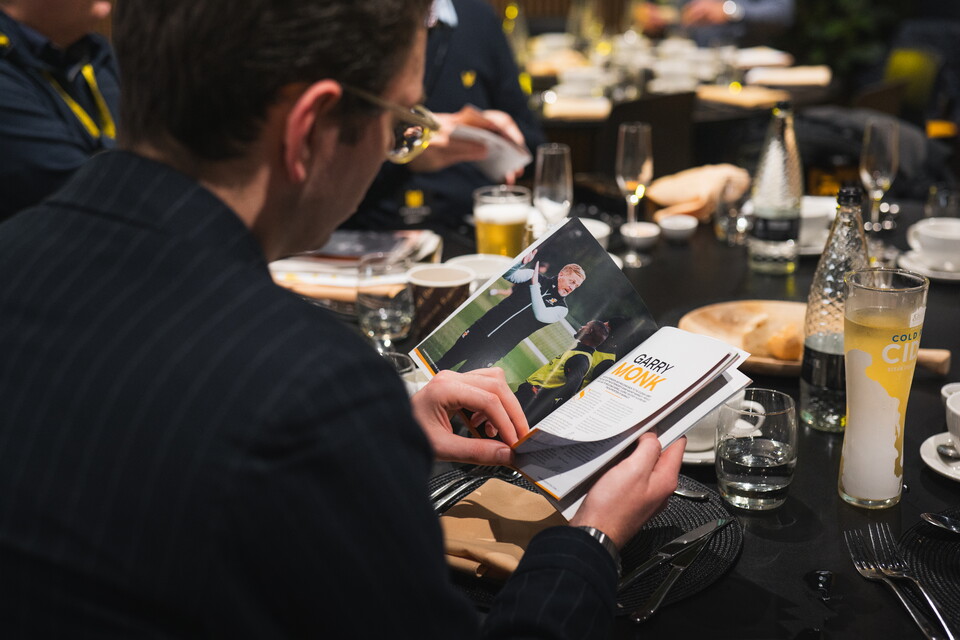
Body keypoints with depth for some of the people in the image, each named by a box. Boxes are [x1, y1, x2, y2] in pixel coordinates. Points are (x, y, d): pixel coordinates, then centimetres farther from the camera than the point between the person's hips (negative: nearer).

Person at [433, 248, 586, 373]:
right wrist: (522, 262, -27)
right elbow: (509, 275, -7)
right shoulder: (535, 276, 3)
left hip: (499, 346, -2)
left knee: (464, 374, -4)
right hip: (484, 326, 2)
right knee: (448, 359, 9)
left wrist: (534, 284, -23)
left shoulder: (561, 309, -3)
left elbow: (540, 315, -20)